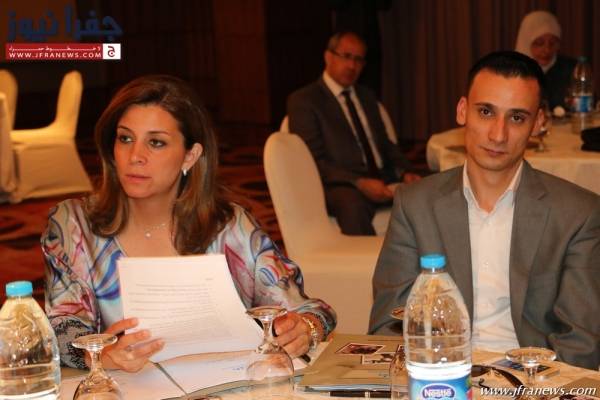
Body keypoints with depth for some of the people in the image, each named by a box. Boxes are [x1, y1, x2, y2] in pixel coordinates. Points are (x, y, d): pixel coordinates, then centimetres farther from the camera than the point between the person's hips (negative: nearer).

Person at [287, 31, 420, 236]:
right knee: (353, 204, -40)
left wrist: (405, 173, 2)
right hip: (340, 186, -6)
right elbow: (314, 161, -7)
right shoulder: (303, 100, 2)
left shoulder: (366, 96, 24)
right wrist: (360, 183, -20)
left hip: (384, 180, 6)